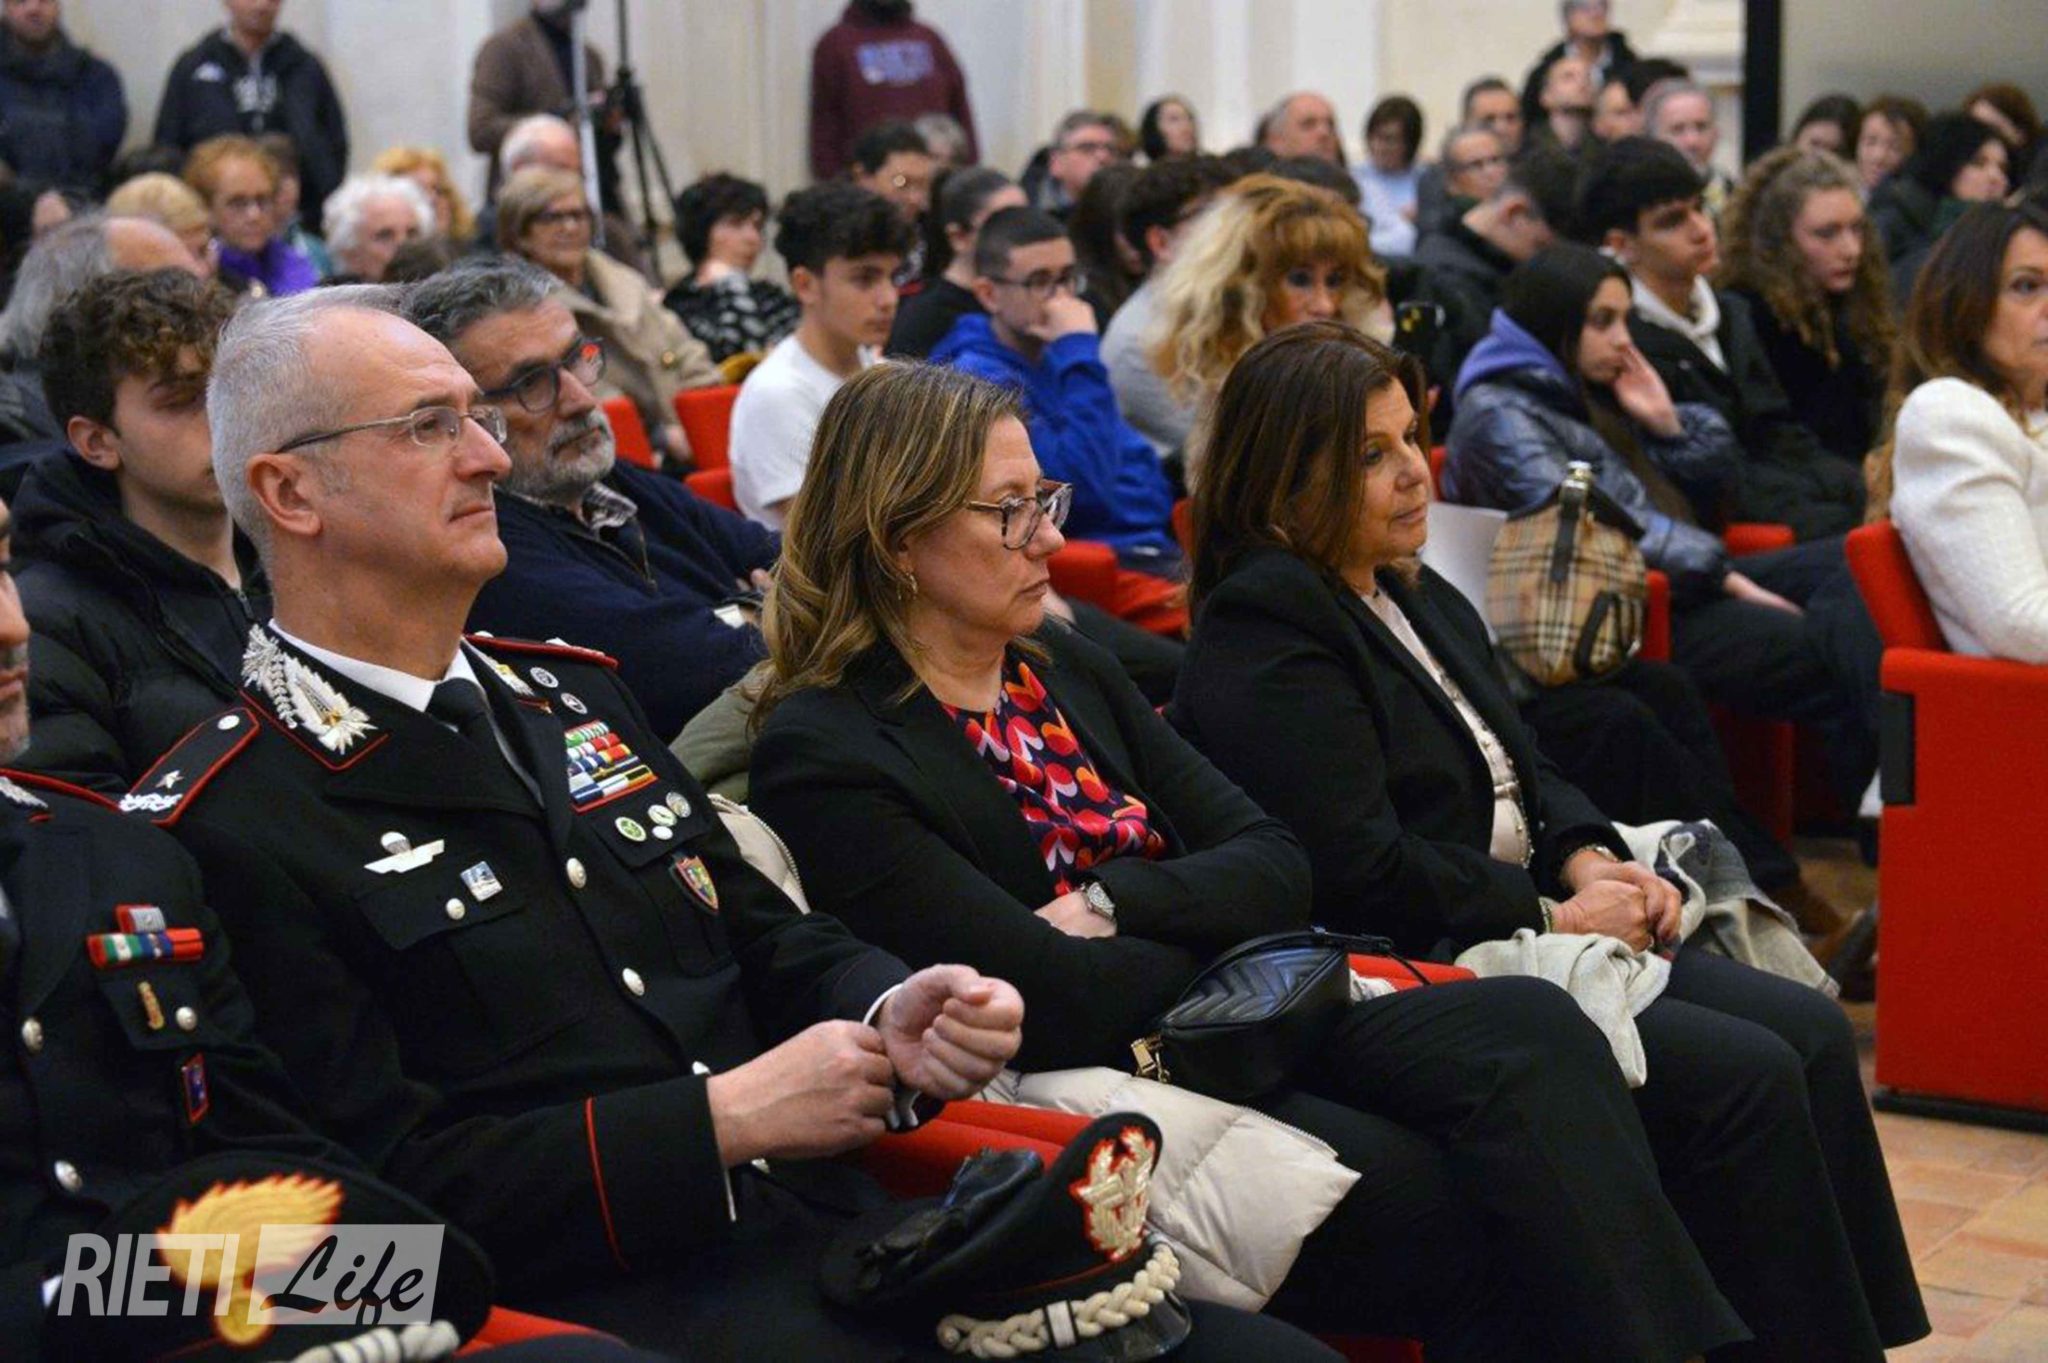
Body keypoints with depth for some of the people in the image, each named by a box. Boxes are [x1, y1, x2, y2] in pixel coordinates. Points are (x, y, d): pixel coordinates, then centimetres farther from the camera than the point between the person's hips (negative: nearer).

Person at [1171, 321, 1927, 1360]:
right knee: (1745, 1077, -20)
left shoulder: (1416, 599, 18)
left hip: (1522, 923, 10)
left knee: (1811, 1033, -5)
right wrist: (1553, 917, -13)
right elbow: (1359, 872, -20)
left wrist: (1590, 861, 1)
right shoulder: (1263, 632, -13)